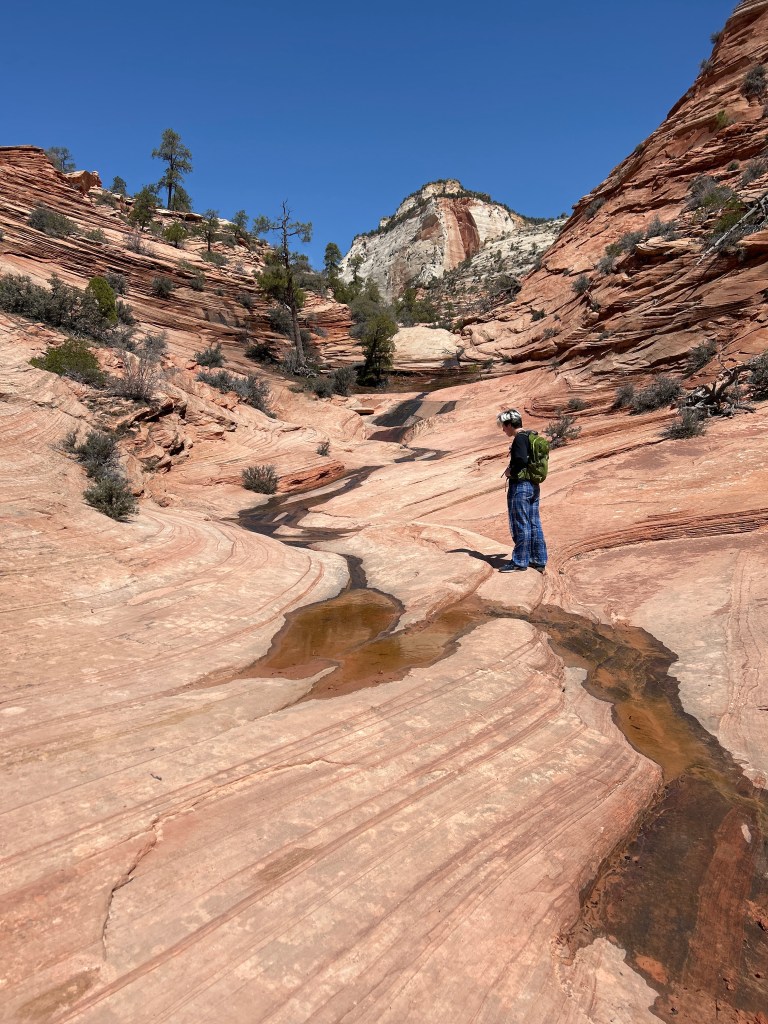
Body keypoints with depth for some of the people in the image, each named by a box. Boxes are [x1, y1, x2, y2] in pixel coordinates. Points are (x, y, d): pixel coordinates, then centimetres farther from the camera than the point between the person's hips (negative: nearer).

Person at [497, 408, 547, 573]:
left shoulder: (519, 439, -15)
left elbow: (521, 461, -28)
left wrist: (510, 472, -11)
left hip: (520, 486, -9)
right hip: (534, 486, 9)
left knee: (520, 525, -1)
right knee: (534, 524, 13)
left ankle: (519, 562, 7)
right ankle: (539, 560, 19)